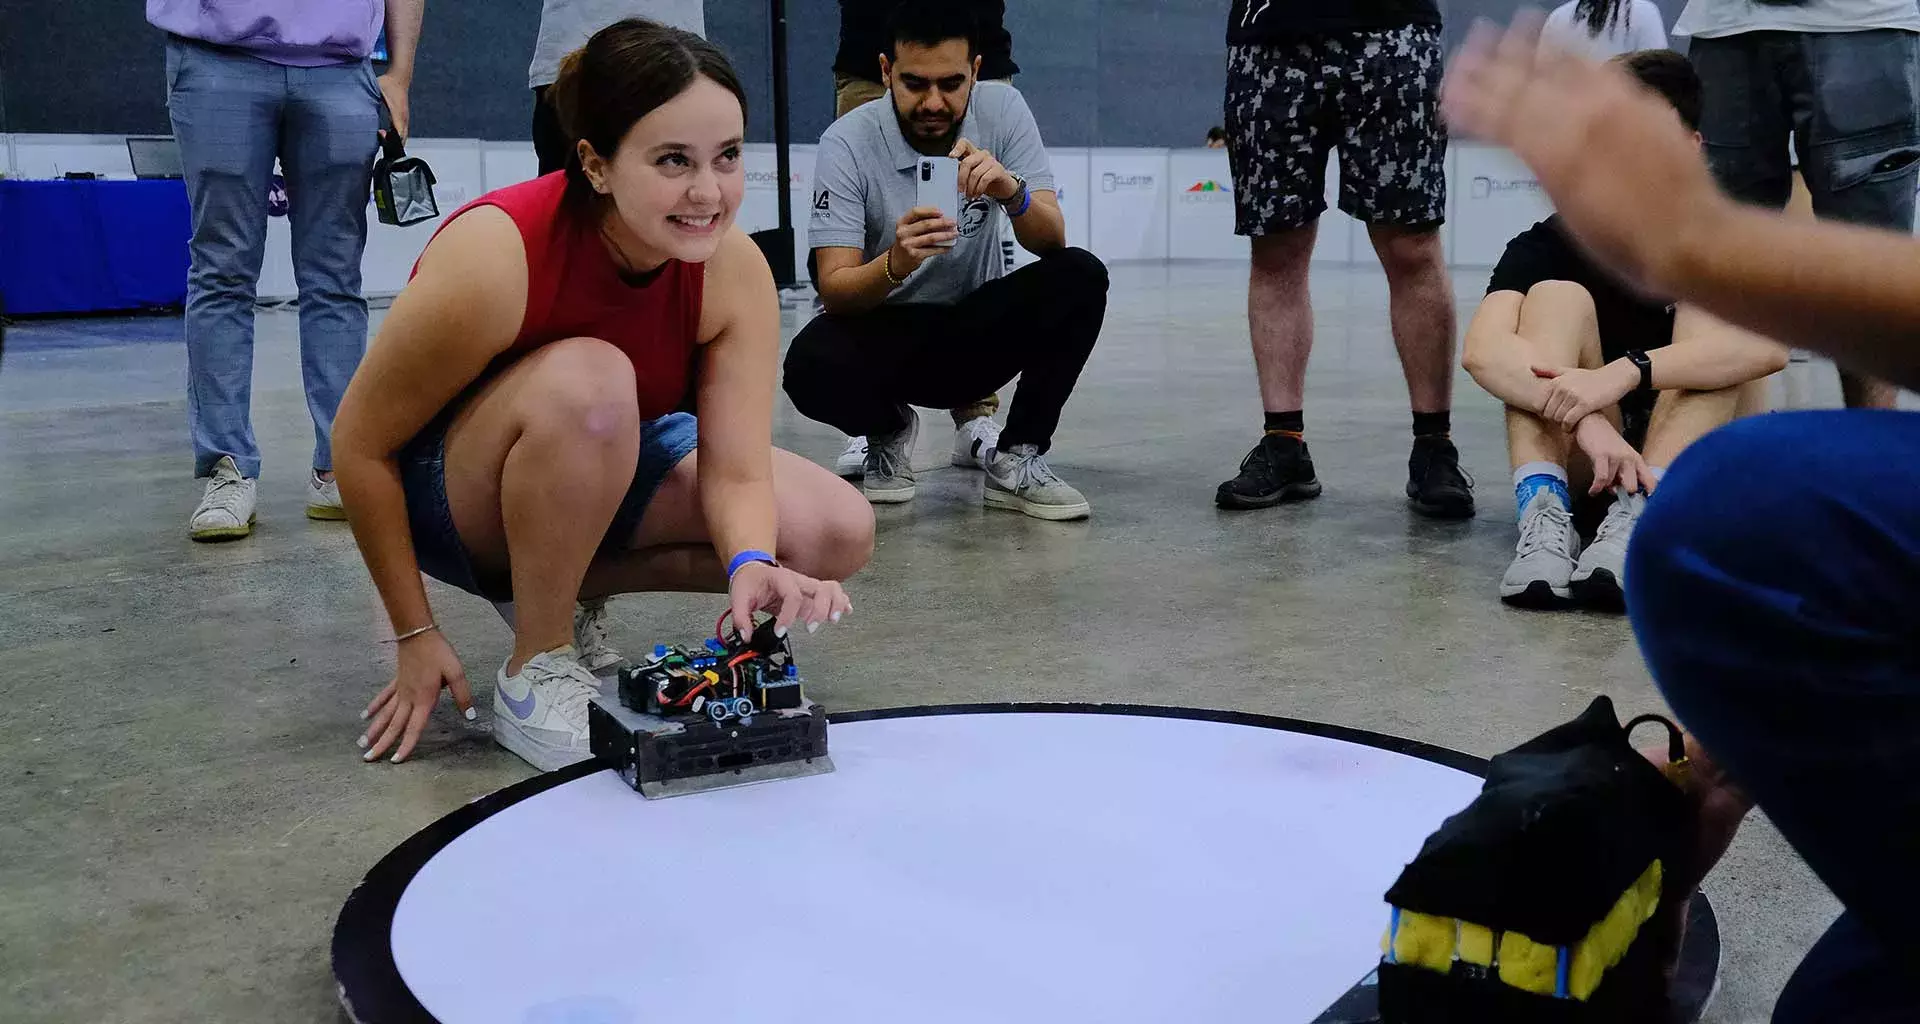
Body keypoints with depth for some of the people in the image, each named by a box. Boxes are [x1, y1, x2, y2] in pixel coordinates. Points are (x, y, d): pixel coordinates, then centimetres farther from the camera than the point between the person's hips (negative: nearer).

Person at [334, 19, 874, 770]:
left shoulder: (736, 270, -19)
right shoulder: (494, 256, -32)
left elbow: (736, 469, -22)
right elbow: (363, 446, -22)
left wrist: (751, 566, -45)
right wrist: (416, 638, -19)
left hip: (600, 475, 5)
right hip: (448, 497, -5)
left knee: (838, 533, -11)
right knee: (589, 381, -37)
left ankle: (565, 585, 4)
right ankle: (535, 669, -17)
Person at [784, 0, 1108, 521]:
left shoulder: (1002, 109, -10)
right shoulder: (847, 143, -17)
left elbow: (1052, 241, -15)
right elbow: (834, 289, -22)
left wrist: (1012, 193, -37)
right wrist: (895, 265, -45)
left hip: (977, 330, 2)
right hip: (884, 335, -2)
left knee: (1080, 277, -24)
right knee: (811, 367, -34)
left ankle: (1015, 460, -11)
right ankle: (889, 430, 3)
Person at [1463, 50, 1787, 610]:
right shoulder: (1548, 245, -6)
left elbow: (1768, 346, -29)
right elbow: (1483, 349, -27)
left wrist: (1624, 373, -41)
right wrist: (1586, 420, -42)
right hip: (1578, 462, 0)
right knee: (1557, 296, -18)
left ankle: (1637, 516, -42)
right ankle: (1544, 514, -39)